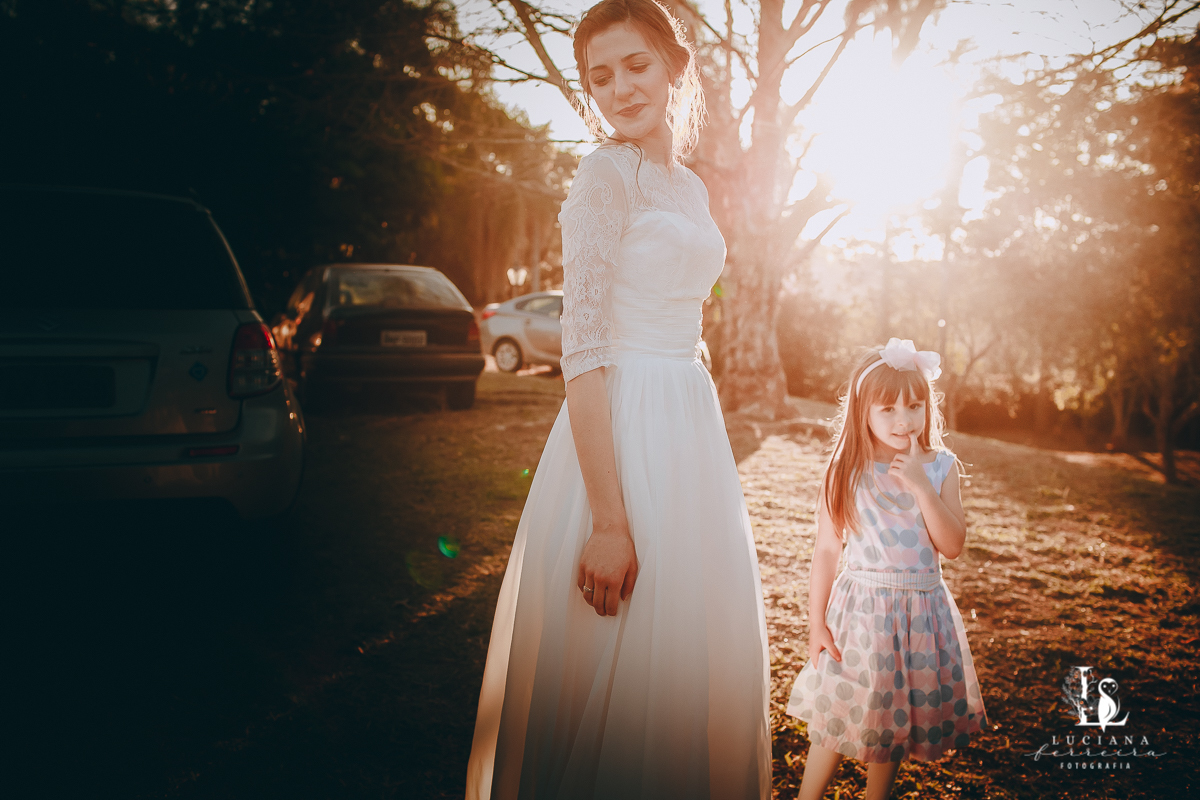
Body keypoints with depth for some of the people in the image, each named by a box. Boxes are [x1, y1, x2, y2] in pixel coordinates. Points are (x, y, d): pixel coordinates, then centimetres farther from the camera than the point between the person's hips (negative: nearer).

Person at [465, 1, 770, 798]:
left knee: (696, 654, 18)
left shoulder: (688, 185, 14)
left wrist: (714, 470, 18)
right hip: (620, 433, -8)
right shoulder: (607, 174, -10)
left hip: (690, 429, 8)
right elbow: (584, 351, -17)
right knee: (620, 666, 3)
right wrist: (608, 519, -22)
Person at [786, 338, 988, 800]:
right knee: (838, 714, 4)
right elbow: (826, 550, -4)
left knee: (893, 721, 15)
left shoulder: (940, 468, -1)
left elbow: (953, 546, -9)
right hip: (861, 609, -2)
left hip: (921, 612, 2)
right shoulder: (846, 472, -7)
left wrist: (922, 487, -19)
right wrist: (816, 621, -5)